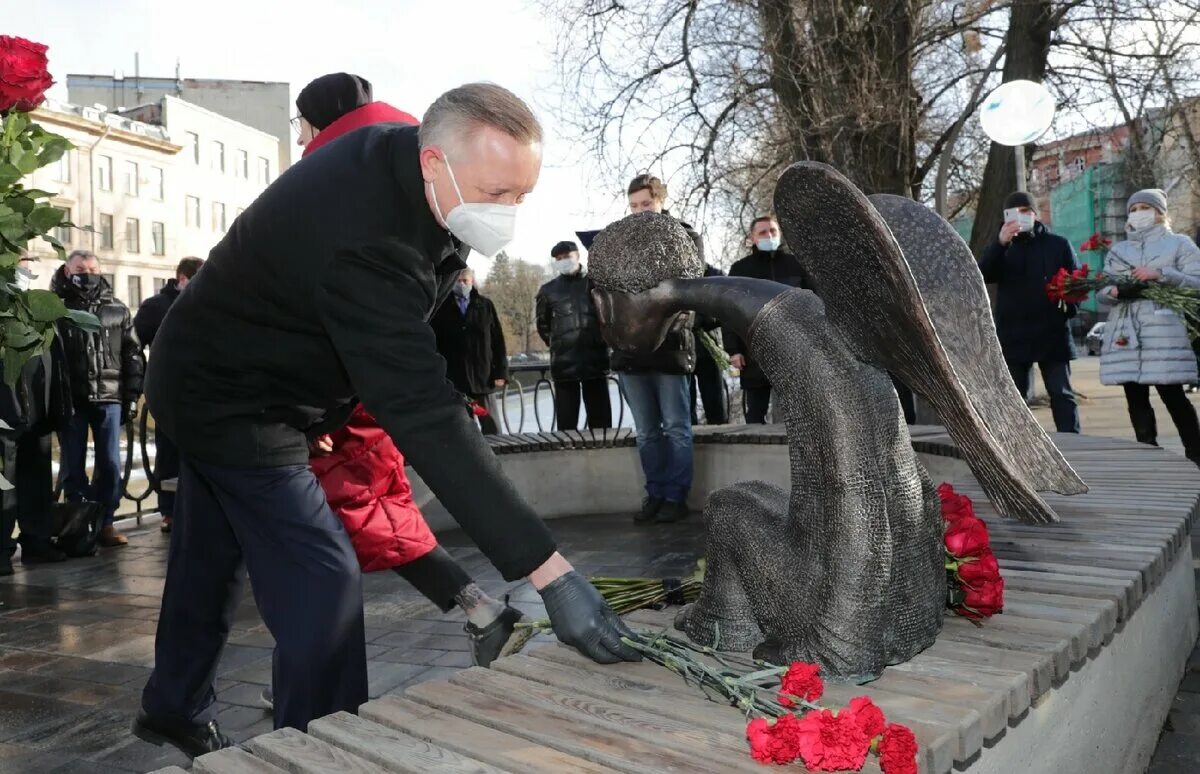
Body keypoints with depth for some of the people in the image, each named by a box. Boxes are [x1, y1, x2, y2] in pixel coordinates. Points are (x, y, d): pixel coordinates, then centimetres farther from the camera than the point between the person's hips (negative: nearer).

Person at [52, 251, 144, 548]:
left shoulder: (118, 311, 10)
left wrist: (132, 395, 3)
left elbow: (133, 355, 8)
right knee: (73, 466, 5)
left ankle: (105, 522, 13)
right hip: (70, 399, -1)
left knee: (110, 464, 2)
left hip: (109, 398, 1)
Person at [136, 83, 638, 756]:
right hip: (232, 400, -9)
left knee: (213, 559, 23)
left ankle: (176, 709, 44)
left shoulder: (402, 153, -12)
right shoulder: (366, 242, -39)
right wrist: (549, 570, -46)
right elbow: (424, 416, -45)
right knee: (324, 585, -12)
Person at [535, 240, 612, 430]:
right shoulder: (548, 290, 7)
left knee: (600, 418, 5)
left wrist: (603, 339, 9)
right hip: (564, 363, 0)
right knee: (566, 420, 3)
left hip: (596, 360, 0)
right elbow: (542, 324, 17)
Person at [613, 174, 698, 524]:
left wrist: (666, 323, -23)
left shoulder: (685, 236, 3)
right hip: (631, 349, 4)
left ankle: (676, 497, 11)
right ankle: (655, 494, 19)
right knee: (646, 432, 9)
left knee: (676, 429, 2)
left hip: (670, 346, -3)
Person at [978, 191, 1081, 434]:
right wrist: (1000, 243, -23)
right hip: (1013, 334, 1)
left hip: (1052, 333, -1)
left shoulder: (1058, 244, 8)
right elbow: (983, 275, -9)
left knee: (1061, 393, 0)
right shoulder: (1002, 247, 10)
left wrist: (1069, 308, -8)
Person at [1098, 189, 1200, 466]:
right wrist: (1113, 292, -8)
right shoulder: (1117, 250, 20)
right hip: (1125, 333, 4)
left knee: (1172, 394, -9)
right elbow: (1101, 292, 15)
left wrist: (1161, 274, -14)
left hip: (1163, 330, -4)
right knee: (1135, 396, 2)